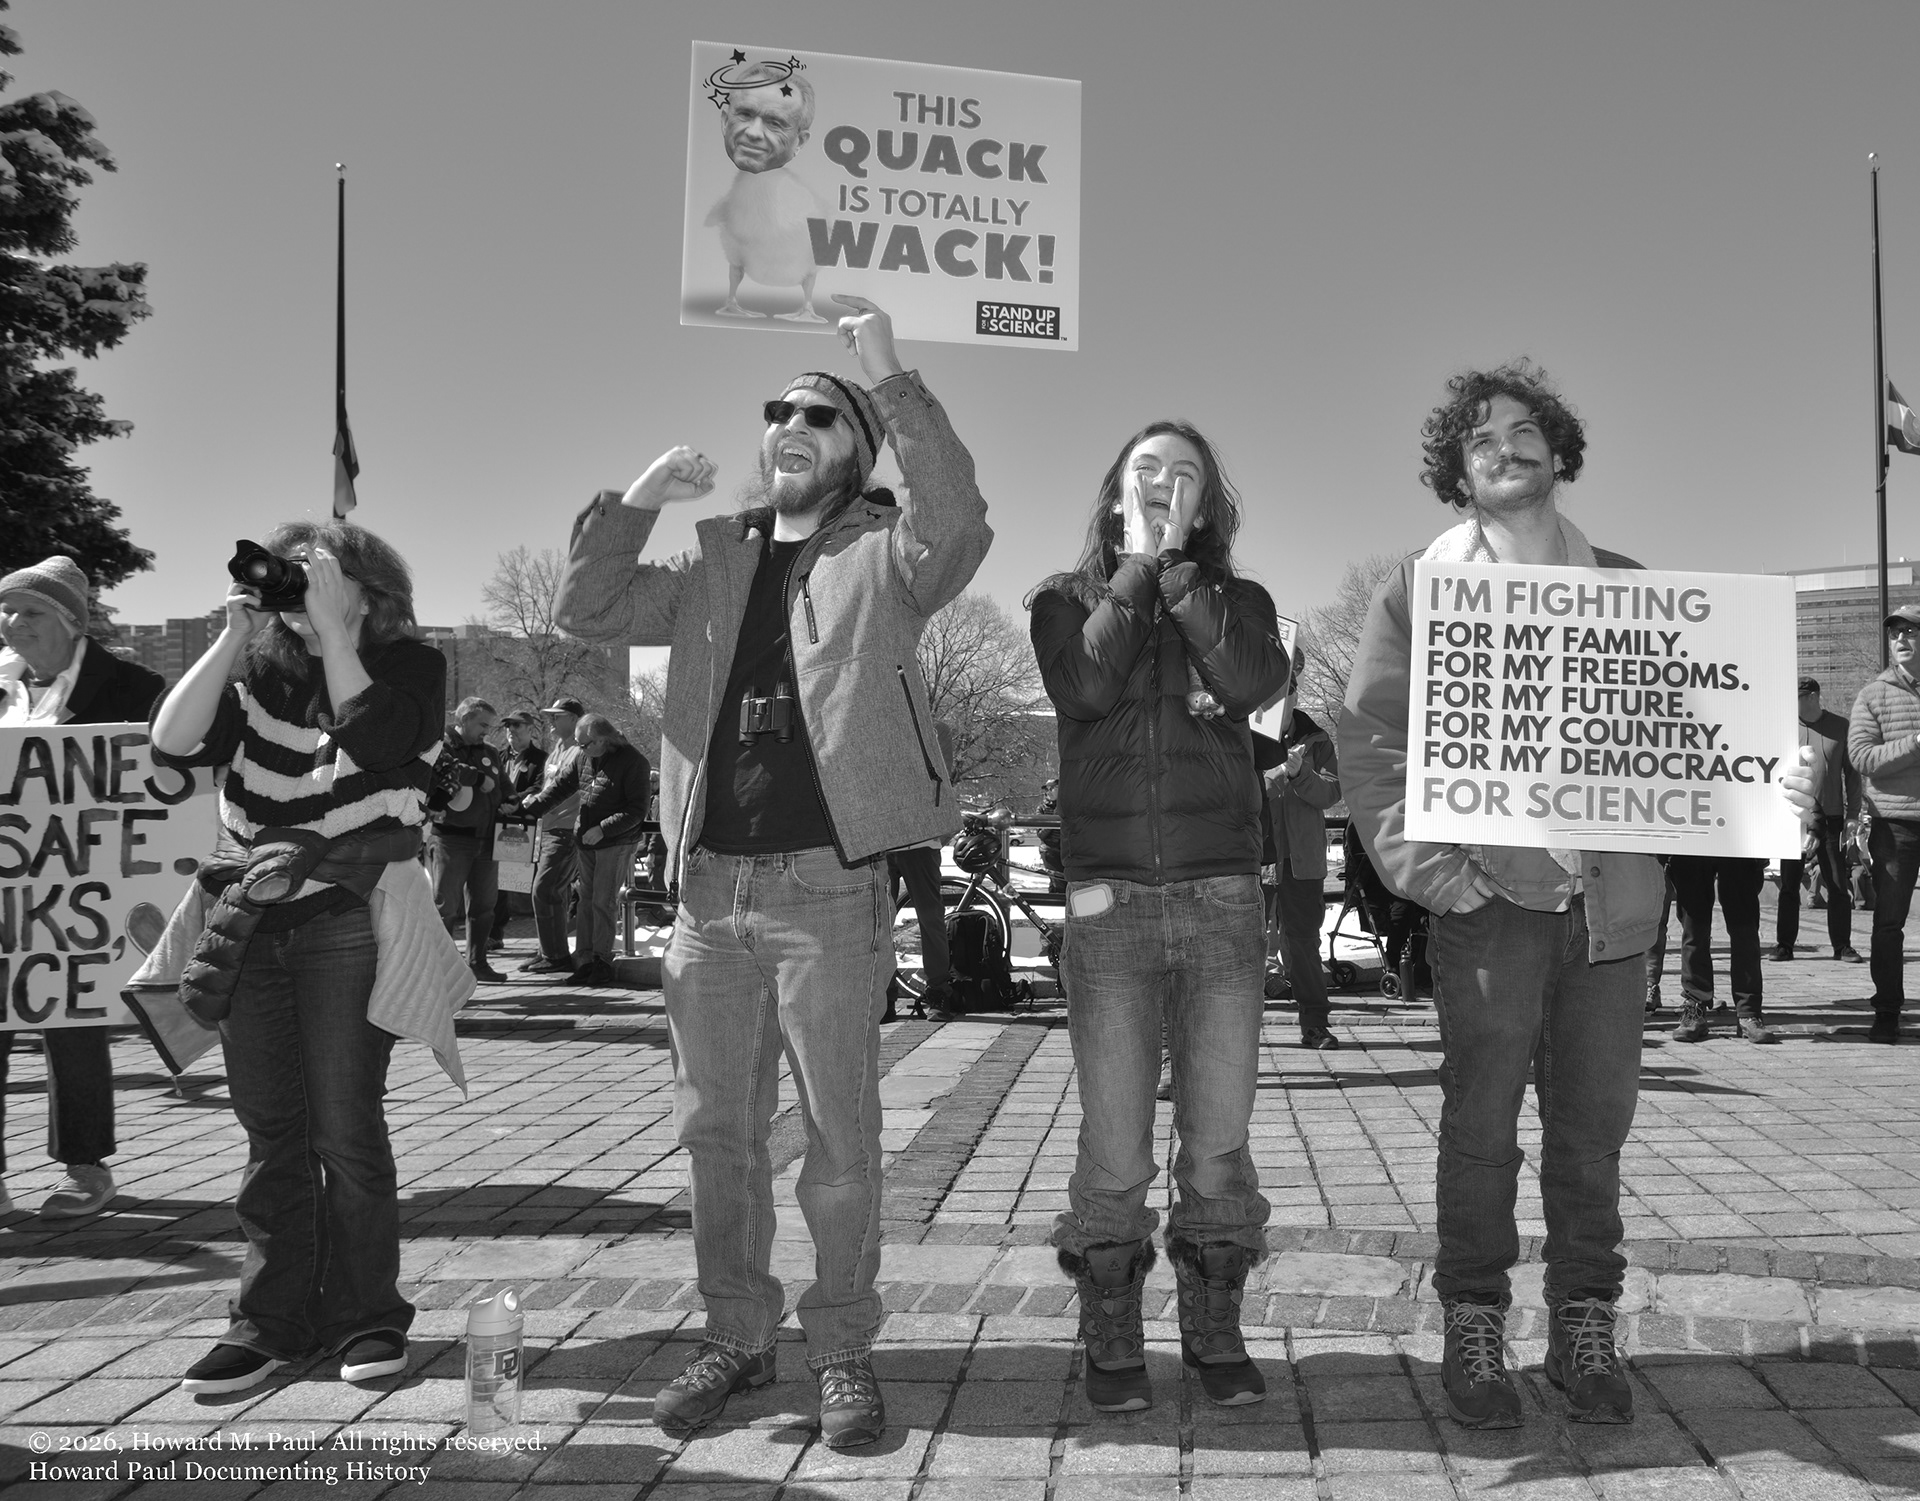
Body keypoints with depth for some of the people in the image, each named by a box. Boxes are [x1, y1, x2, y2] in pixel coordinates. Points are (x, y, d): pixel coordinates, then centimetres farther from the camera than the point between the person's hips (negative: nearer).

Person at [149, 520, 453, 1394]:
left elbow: (374, 739, -19)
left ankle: (365, 1315, 11)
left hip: (352, 919, -4)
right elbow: (173, 744, -3)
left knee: (346, 1126, -3)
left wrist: (331, 626, -14)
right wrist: (235, 635, -7)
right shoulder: (256, 673, 11)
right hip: (253, 921, 4)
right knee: (269, 1128, 7)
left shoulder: (407, 666, 1)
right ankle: (272, 1318, 16)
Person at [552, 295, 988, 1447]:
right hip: (713, 884, 5)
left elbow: (960, 521, -21)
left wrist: (891, 377, -24)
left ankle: (844, 1352, 15)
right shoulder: (713, 559, 14)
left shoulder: (885, 556, 0)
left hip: (830, 885, -5)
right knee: (719, 1133, 12)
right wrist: (638, 499, -3)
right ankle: (739, 1339, 25)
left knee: (841, 1139, 2)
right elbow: (589, 610, 9)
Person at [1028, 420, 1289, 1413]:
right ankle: (1110, 1343, 14)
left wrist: (1178, 566, -6)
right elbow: (1085, 684, -12)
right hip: (1108, 898, -1)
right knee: (1114, 1152, 0)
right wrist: (1137, 563, -4)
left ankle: (1215, 1333, 18)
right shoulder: (1066, 599, 10)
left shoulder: (1238, 602, 13)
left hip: (1224, 898, 1)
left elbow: (1256, 684, -9)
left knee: (1218, 1142, 4)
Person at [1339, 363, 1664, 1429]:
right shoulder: (1419, 588, 5)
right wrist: (1424, 870, -9)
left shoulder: (1629, 589, 14)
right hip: (1489, 899, -2)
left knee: (1595, 1125, 7)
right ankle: (1474, 1329, 13)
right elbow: (1368, 743, 0)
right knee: (1482, 1124, 0)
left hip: (1612, 900, 3)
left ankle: (1584, 1330, 20)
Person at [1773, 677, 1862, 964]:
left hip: (1831, 817, 0)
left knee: (1838, 884, 1)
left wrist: (1852, 814, -1)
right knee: (1789, 884, 2)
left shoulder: (1840, 727, 3)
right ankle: (1784, 944, 8)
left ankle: (1842, 945, 9)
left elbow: (1852, 773, 7)